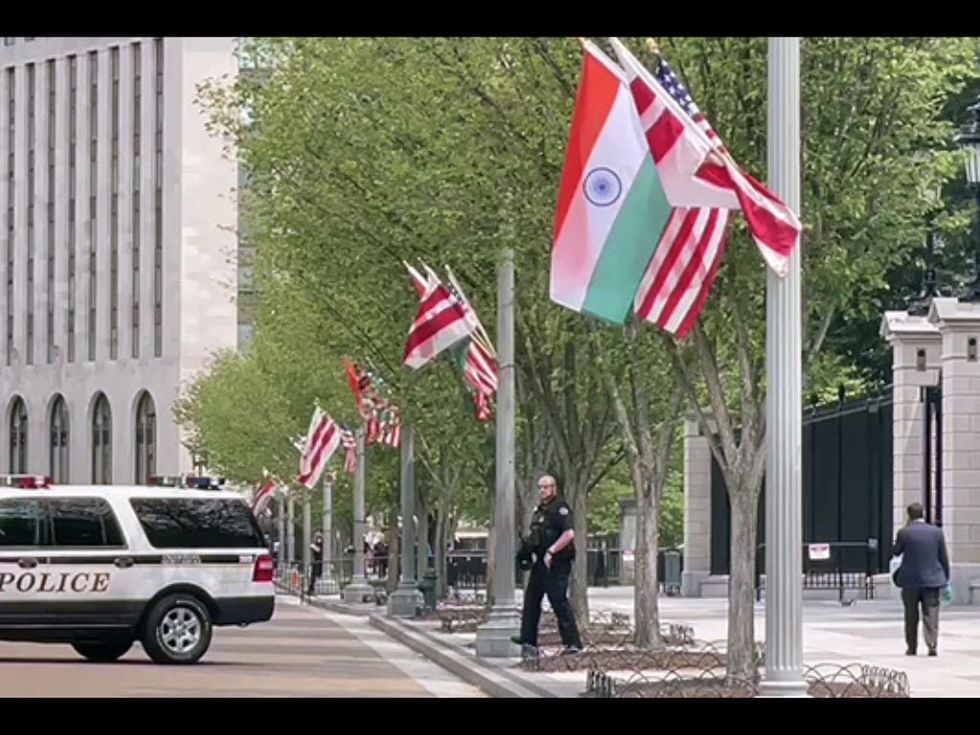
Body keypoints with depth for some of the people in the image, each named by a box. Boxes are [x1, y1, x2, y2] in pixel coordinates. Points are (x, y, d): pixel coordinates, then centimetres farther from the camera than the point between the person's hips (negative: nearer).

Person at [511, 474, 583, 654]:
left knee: (559, 602, -11)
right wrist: (528, 547, 10)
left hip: (555, 565, -10)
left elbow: (569, 534, -24)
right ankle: (528, 638, 26)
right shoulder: (540, 509, 16)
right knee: (531, 599, 16)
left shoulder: (560, 508, -13)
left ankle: (572, 643, -10)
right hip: (540, 562, 10)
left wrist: (551, 552, -24)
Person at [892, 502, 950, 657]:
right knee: (931, 615, 1)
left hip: (911, 580, -1)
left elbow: (895, 552, 7)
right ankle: (932, 645, -11)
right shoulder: (937, 532, -2)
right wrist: (946, 578, 12)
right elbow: (944, 558, 3)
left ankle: (911, 648, 15)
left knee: (911, 616, 10)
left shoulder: (904, 533, -8)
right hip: (932, 580, 1)